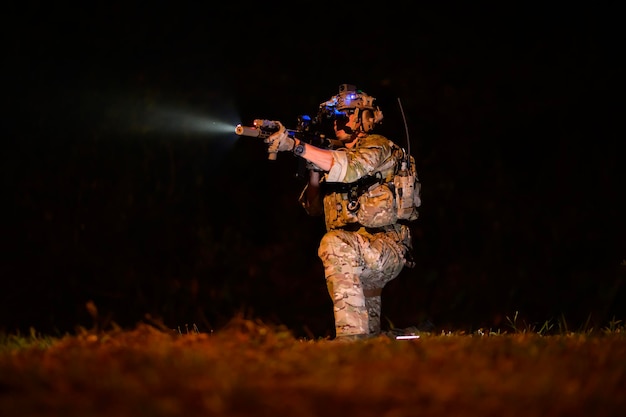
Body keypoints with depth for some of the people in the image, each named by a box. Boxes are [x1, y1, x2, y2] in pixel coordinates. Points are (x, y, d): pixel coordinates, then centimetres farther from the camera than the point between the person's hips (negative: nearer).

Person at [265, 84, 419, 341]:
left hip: (389, 249, -9)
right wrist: (313, 168, -5)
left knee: (335, 243, -35)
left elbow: (350, 168, -29)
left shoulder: (378, 147, -6)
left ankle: (351, 333, -39)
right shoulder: (336, 154, 17)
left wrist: (296, 146, -32)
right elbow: (315, 208, 11)